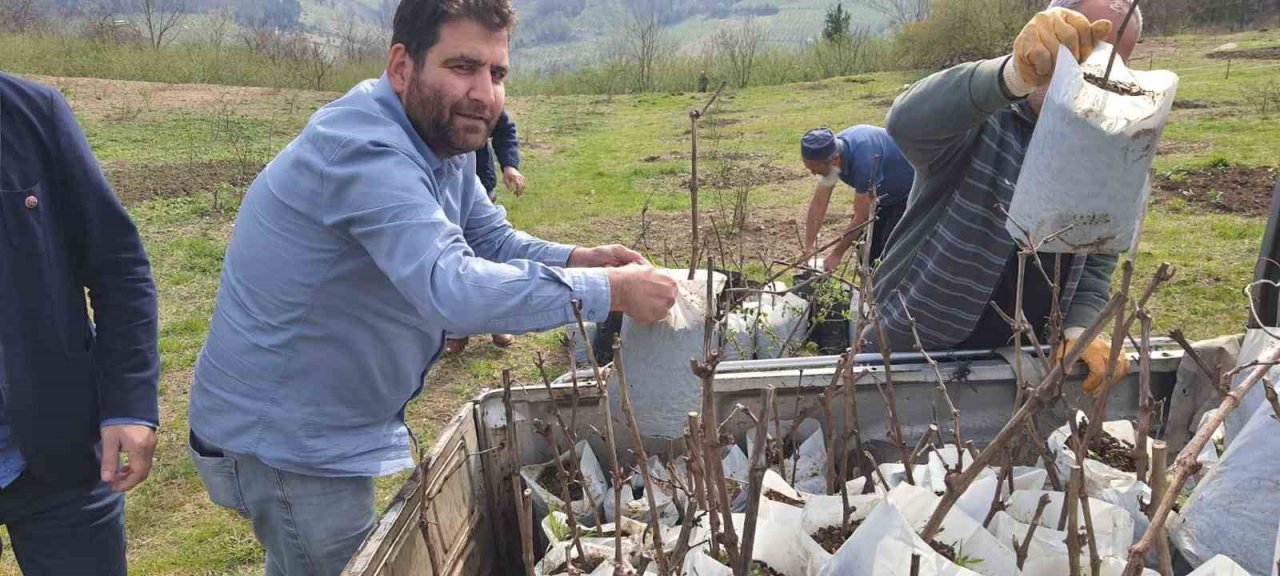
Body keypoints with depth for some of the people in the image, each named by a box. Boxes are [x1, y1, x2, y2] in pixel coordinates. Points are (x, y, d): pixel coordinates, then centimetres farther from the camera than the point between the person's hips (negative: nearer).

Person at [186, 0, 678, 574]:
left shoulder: (445, 140, 1)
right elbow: (451, 289, -42)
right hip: (283, 436, -9)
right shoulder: (365, 150, -31)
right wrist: (610, 289, -35)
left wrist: (575, 259, -14)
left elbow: (492, 240, 6)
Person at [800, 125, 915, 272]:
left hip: (908, 193, -8)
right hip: (886, 194, 8)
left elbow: (861, 216, -29)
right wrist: (808, 249, -10)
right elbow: (818, 203, -9)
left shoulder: (862, 160, -39)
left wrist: (837, 254, -21)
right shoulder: (830, 151, -16)